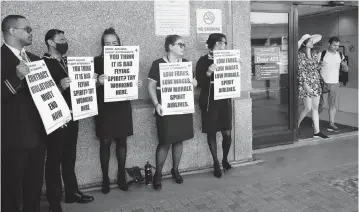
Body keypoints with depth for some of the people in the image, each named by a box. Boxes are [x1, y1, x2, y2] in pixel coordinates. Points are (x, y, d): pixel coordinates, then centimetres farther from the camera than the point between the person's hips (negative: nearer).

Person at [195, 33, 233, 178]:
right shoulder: (203, 61, -4)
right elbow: (199, 83, -9)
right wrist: (209, 72, -24)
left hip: (224, 100, 4)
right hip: (209, 101, -3)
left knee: (227, 133, 1)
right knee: (211, 133, 5)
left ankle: (225, 160, 26)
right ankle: (216, 163, 20)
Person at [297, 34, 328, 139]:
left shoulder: (312, 53, 11)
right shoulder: (300, 55, -9)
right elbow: (301, 71, -14)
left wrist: (310, 37, 11)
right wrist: (305, 84, -19)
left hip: (316, 84, 7)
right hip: (306, 84, -7)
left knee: (315, 108, 6)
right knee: (308, 108, -5)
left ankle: (317, 131, 10)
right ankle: (297, 125, 16)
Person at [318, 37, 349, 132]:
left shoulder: (340, 55, 7)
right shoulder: (322, 54, -4)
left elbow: (346, 70, 9)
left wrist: (344, 65, -12)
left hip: (335, 83, 4)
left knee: (333, 105, 3)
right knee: (320, 105, 2)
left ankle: (331, 124, 9)